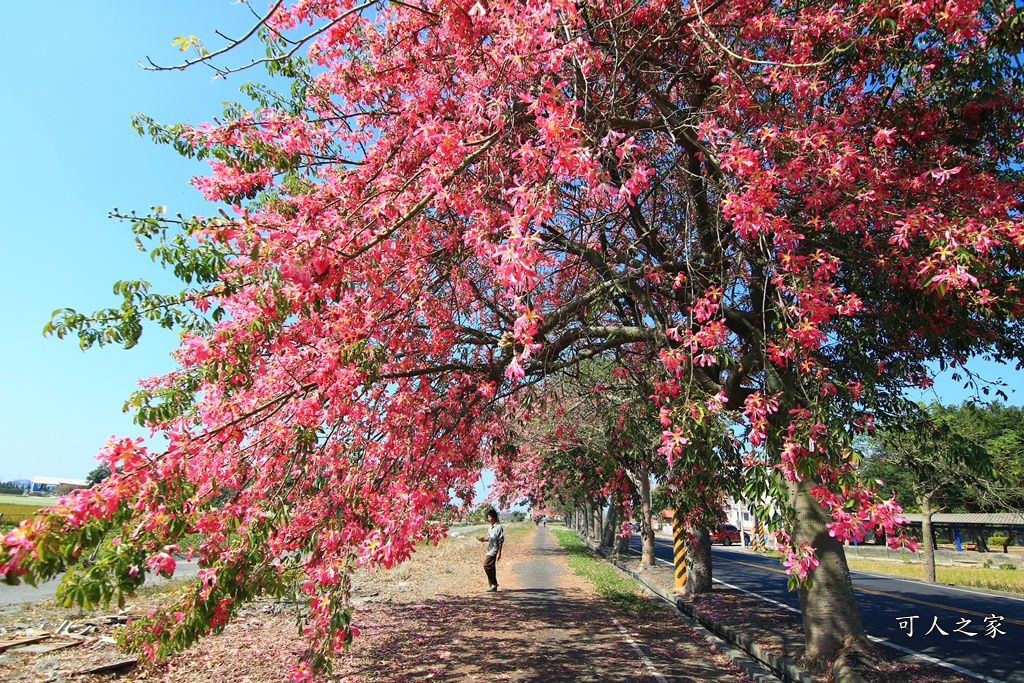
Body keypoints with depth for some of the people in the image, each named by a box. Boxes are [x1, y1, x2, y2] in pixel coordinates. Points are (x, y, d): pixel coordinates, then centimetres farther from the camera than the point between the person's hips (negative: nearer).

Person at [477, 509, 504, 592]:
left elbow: (501, 541, -14)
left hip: (494, 550, -9)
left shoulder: (498, 527, -13)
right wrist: (484, 539, 2)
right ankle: (493, 586, 15)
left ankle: (494, 583, -5)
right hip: (490, 550, 9)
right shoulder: (490, 527, 14)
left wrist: (499, 552, -17)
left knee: (486, 565, -14)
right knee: (491, 567, 10)